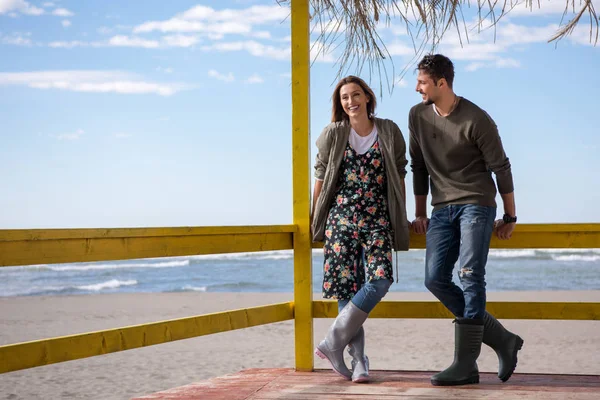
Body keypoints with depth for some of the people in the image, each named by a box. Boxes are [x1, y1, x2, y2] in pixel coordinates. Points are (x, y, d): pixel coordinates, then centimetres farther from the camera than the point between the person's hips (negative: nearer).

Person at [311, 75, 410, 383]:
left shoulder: (389, 132, 7)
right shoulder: (333, 135, 5)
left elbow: (399, 177, 12)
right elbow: (321, 178, 11)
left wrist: (401, 219, 12)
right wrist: (314, 220, 11)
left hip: (378, 219, 0)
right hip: (342, 217, 0)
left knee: (380, 280, -18)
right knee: (346, 286, -6)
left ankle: (333, 342, -9)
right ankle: (358, 360, 1)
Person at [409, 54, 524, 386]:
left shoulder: (476, 120, -11)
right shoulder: (418, 116, 6)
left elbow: (501, 168, -5)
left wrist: (510, 217, -1)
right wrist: (420, 213, 15)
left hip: (476, 205, -6)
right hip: (442, 209, 6)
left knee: (470, 278, -14)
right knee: (436, 280, -5)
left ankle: (466, 364, -13)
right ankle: (502, 340, 6)